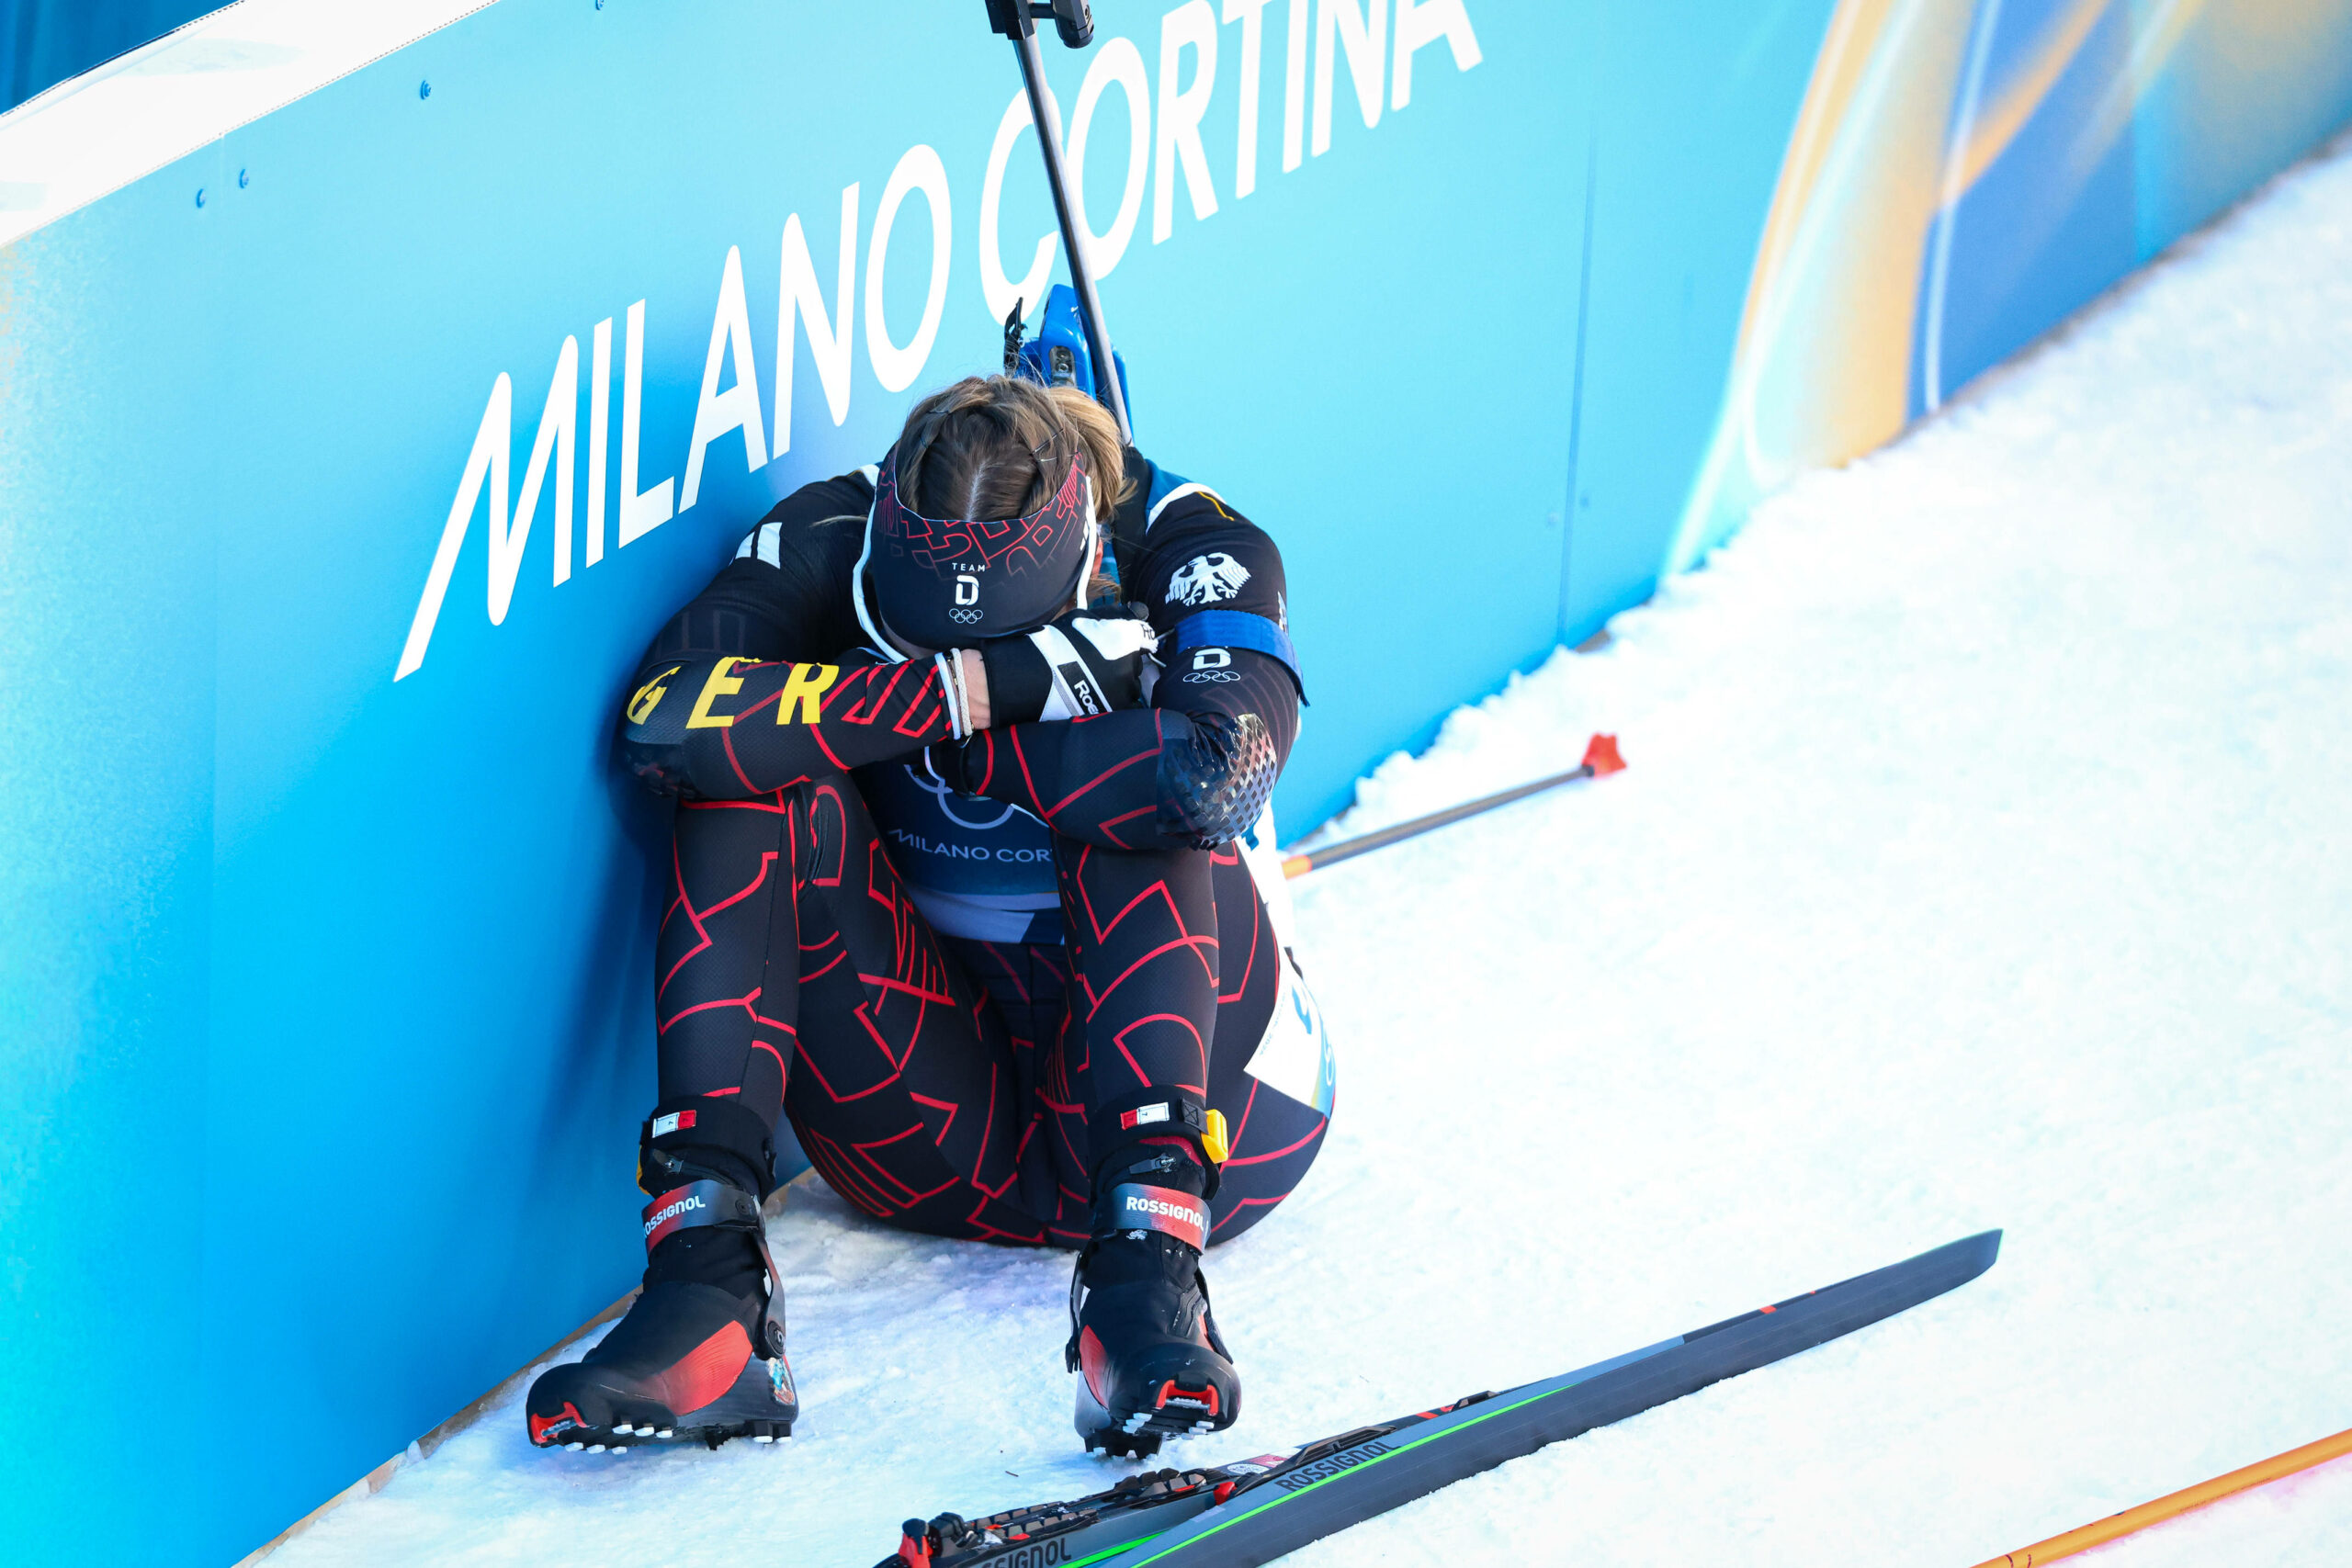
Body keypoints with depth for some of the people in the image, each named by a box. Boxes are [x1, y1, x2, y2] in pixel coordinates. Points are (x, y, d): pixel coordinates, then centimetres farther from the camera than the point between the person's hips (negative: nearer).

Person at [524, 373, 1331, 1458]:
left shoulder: (1188, 554, -16)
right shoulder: (839, 543, -11)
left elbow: (1213, 770, -38)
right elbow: (666, 717, -30)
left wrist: (973, 744, -25)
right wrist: (980, 687, -32)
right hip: (944, 1125, 2)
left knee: (1145, 797, -30)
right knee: (757, 780, -21)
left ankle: (1149, 1269, -43)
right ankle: (705, 1272, -35)